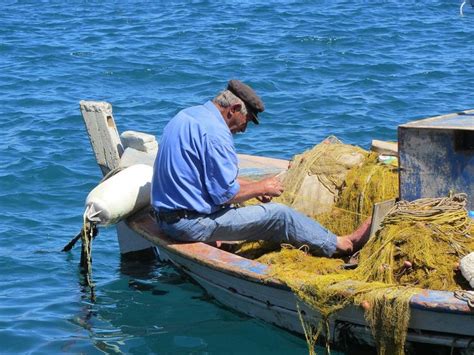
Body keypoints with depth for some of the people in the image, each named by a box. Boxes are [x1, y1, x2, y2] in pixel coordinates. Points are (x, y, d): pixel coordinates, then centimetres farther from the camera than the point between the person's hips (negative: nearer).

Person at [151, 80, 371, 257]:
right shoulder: (214, 132, -20)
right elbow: (225, 194, -20)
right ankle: (342, 245, 14)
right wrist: (261, 188, -3)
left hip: (165, 215, 10)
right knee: (278, 214, -2)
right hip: (192, 223, -10)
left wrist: (251, 186, 16)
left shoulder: (187, 116, 11)